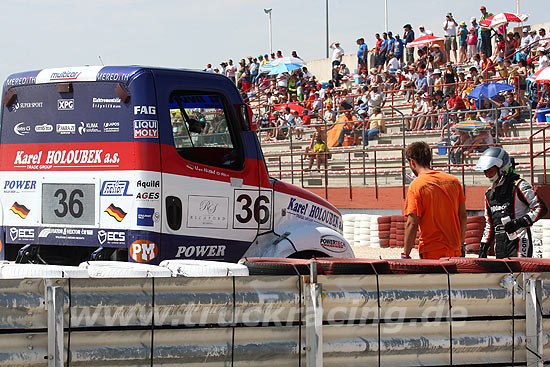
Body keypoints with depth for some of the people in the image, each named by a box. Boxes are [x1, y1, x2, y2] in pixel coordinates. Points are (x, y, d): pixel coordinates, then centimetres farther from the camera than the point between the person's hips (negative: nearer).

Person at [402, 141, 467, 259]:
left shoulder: (416, 186, -10)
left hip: (431, 253, -5)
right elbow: (463, 216, 12)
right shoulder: (453, 180, 7)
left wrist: (406, 254, -8)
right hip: (455, 251, 5)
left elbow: (412, 224, -13)